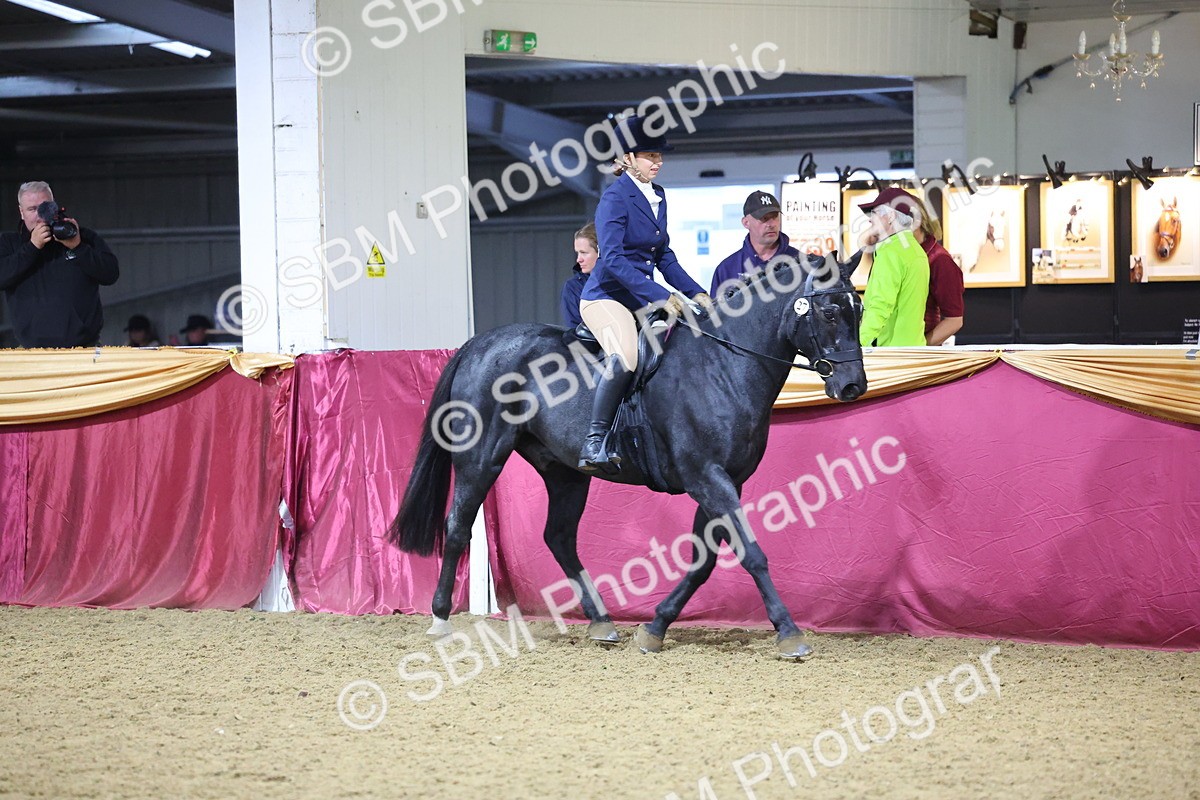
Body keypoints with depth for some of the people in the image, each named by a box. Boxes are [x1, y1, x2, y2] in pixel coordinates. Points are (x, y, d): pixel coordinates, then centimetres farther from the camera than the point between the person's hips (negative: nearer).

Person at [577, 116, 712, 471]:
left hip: (642, 298, 9)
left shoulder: (658, 196, 13)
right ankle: (594, 442, -31)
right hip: (606, 296, -9)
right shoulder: (615, 197, -13)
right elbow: (613, 259, -22)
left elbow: (664, 256, 19)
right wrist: (659, 296, -27)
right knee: (624, 357, -33)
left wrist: (695, 293, 6)